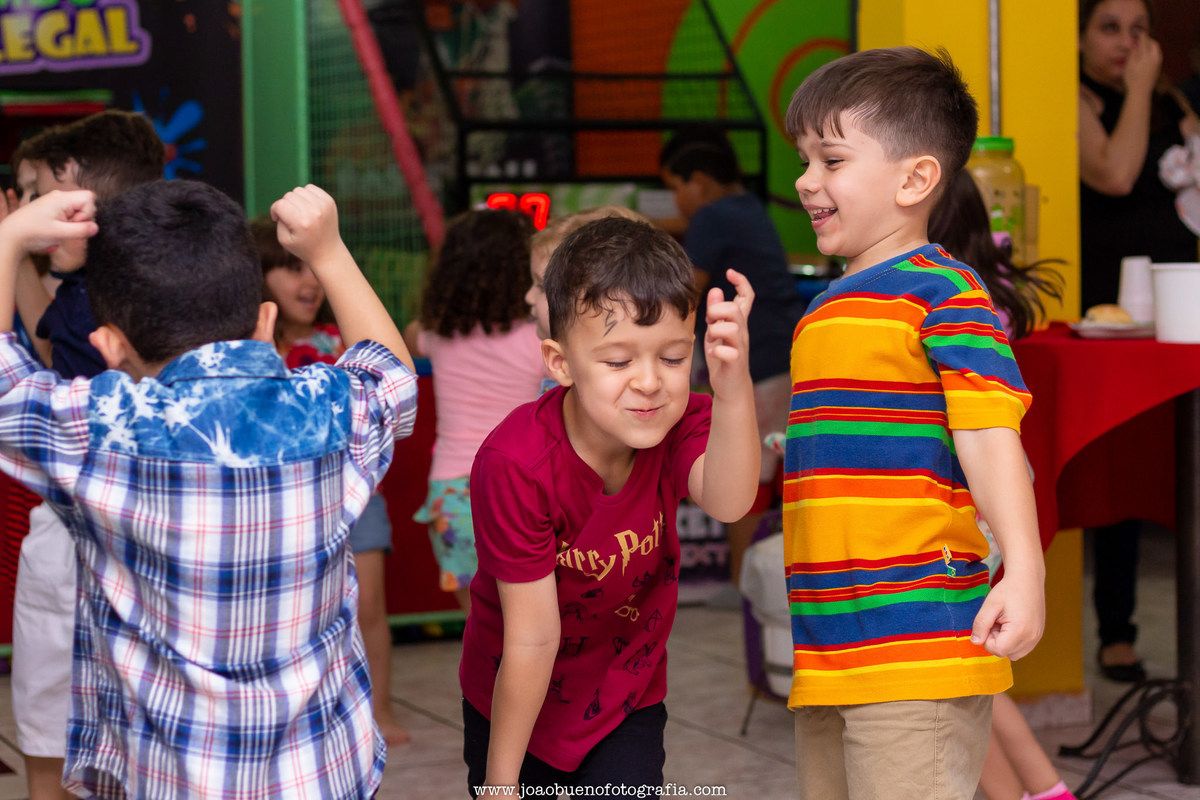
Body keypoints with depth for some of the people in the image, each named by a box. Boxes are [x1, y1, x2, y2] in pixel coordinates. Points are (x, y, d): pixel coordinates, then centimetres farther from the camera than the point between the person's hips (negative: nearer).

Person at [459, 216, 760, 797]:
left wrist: (733, 389, -63)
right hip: (515, 705, -2)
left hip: (626, 704, 2)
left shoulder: (679, 427, -19)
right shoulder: (515, 464, -29)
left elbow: (727, 502, -44)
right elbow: (531, 639, -24)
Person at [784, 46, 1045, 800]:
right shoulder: (826, 311, 18)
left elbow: (989, 437, -17)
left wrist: (1024, 570, -25)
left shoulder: (944, 291, -8)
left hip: (916, 649, -9)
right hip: (825, 652, 9)